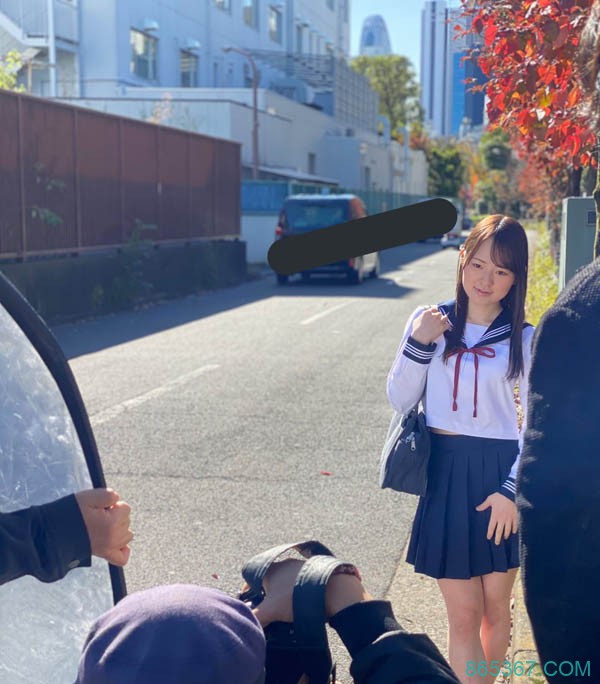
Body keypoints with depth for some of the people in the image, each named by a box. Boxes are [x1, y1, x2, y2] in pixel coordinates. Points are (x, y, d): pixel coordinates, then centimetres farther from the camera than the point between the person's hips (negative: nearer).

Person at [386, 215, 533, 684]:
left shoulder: (524, 339, -2)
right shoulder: (430, 322, 1)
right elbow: (401, 401, 1)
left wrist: (513, 489, -9)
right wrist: (418, 344, -12)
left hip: (499, 474, 0)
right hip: (444, 474, 0)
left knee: (496, 608, 12)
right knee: (463, 615, 2)